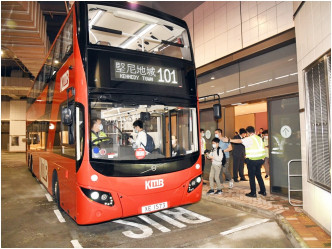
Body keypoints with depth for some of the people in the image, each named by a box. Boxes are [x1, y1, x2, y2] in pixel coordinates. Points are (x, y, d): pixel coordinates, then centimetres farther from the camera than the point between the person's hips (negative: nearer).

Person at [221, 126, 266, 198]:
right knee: (258, 175, 19)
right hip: (260, 159, 7)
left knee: (251, 176, 2)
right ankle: (263, 191, 24)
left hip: (252, 160, -7)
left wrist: (229, 140, -18)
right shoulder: (259, 138, 9)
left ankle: (253, 193, 6)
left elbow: (239, 141, -19)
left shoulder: (249, 139, -12)